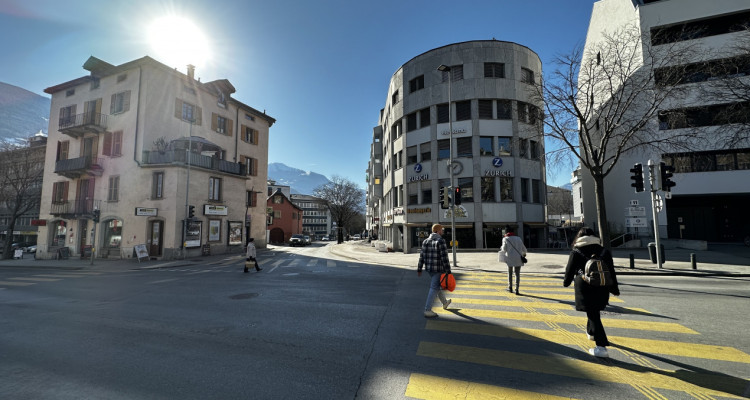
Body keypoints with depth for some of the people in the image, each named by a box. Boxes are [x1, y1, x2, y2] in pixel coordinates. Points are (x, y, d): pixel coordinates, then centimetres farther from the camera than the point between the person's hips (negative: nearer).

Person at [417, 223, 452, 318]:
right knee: (434, 289, -3)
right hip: (439, 269, -7)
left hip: (429, 268, 8)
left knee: (437, 284, 25)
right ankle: (427, 311, -2)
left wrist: (419, 270, 8)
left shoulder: (426, 241, 4)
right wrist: (448, 271, -14)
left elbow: (422, 256, 5)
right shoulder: (441, 241, -16)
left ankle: (445, 303, 44)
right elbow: (444, 258, -19)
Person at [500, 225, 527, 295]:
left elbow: (504, 250, -9)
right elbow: (523, 248, 13)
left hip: (510, 259, -2)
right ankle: (517, 289, 0)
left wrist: (501, 249, 14)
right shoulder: (518, 238, 9)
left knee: (510, 273, 16)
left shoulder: (506, 239, -2)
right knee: (517, 273, 7)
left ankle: (510, 287, 22)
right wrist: (524, 253, 34)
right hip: (518, 259, 2)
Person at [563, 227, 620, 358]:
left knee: (593, 315, -3)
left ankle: (601, 347, -6)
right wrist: (614, 288, 19)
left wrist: (566, 282, 19)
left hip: (585, 288, -5)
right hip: (602, 288, 5)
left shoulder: (576, 252, -2)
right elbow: (611, 271, 11)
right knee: (594, 311, 25)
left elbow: (570, 270, 2)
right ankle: (591, 332, 45)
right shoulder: (604, 251, 8)